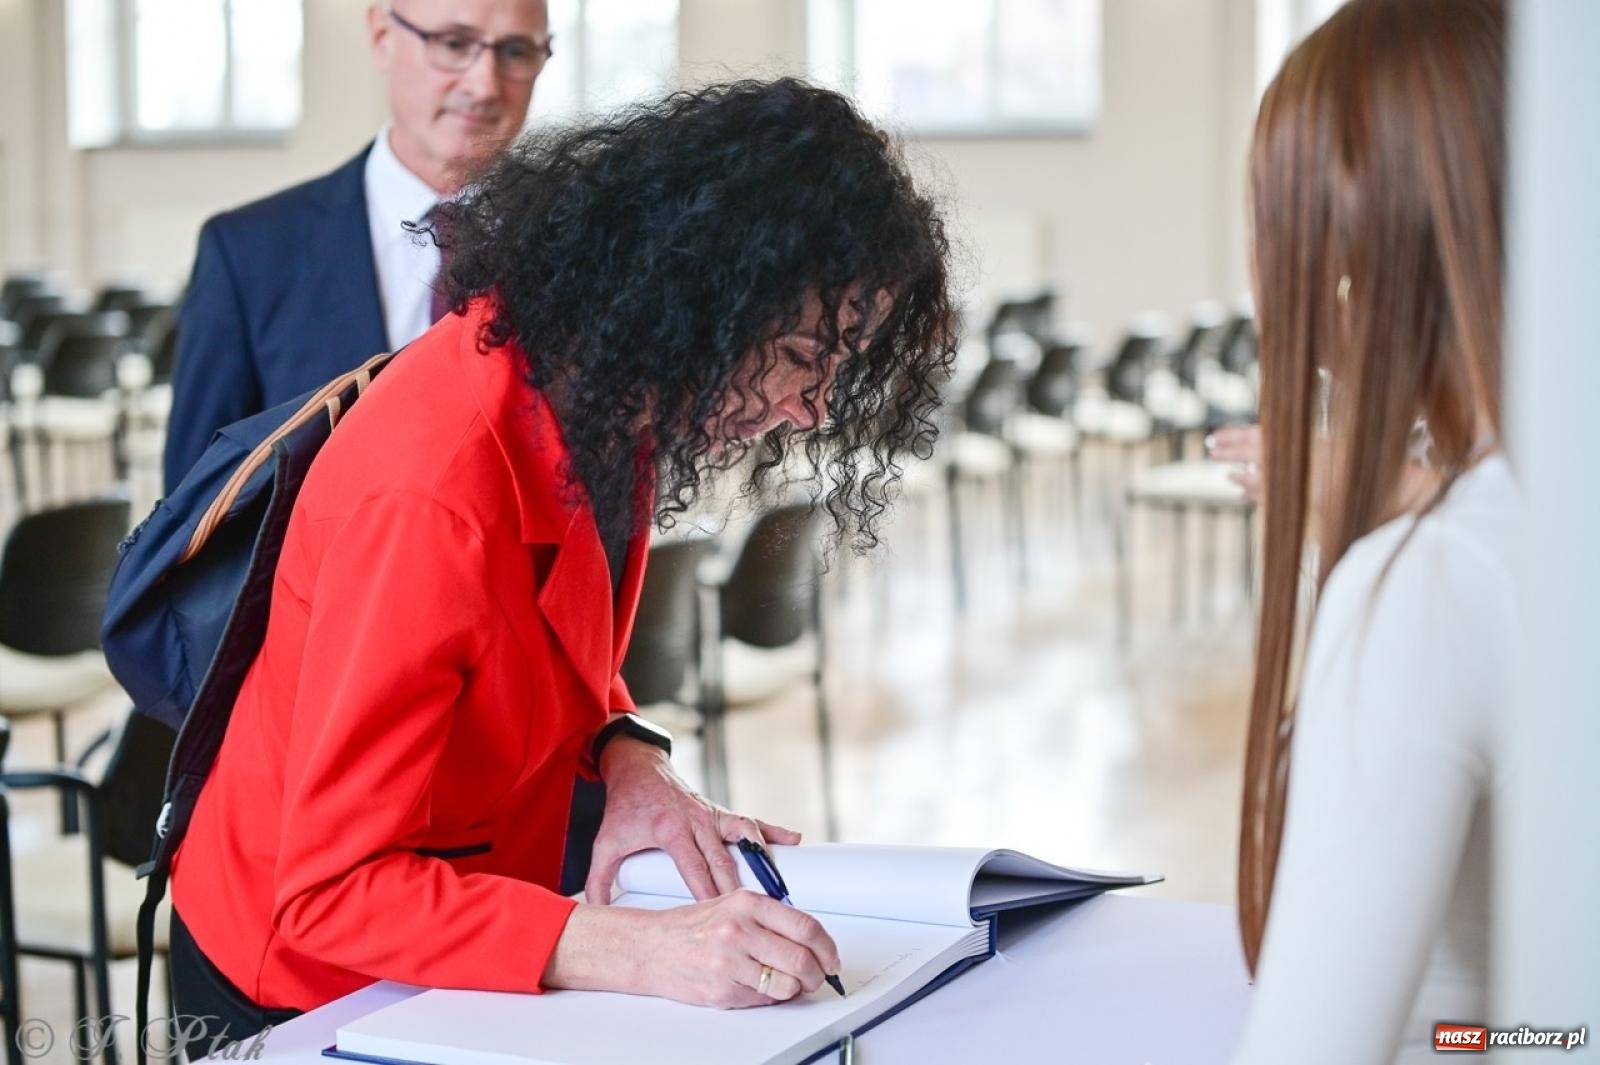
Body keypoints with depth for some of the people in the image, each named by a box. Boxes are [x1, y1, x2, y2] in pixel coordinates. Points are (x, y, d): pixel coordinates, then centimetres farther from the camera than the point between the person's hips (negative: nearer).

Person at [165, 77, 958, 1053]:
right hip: (311, 983, -7)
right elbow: (331, 894, -30)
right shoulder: (434, 495, -32)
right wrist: (640, 952, -40)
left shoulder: (594, 387, -7)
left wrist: (625, 754, -9)